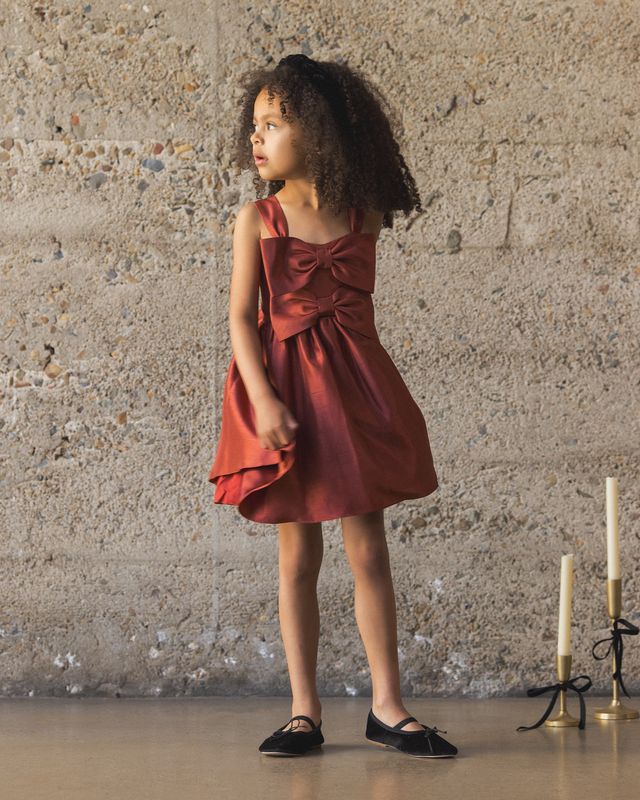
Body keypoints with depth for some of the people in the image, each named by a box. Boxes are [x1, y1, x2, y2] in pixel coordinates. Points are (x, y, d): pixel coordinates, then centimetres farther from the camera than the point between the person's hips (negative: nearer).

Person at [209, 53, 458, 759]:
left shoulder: (362, 217, 2)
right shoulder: (258, 219, -2)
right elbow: (242, 317, -7)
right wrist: (264, 399, -17)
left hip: (352, 386, 1)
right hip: (285, 388, -1)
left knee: (368, 550, 3)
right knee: (297, 554, 4)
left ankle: (387, 706, 12)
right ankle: (304, 711, 12)